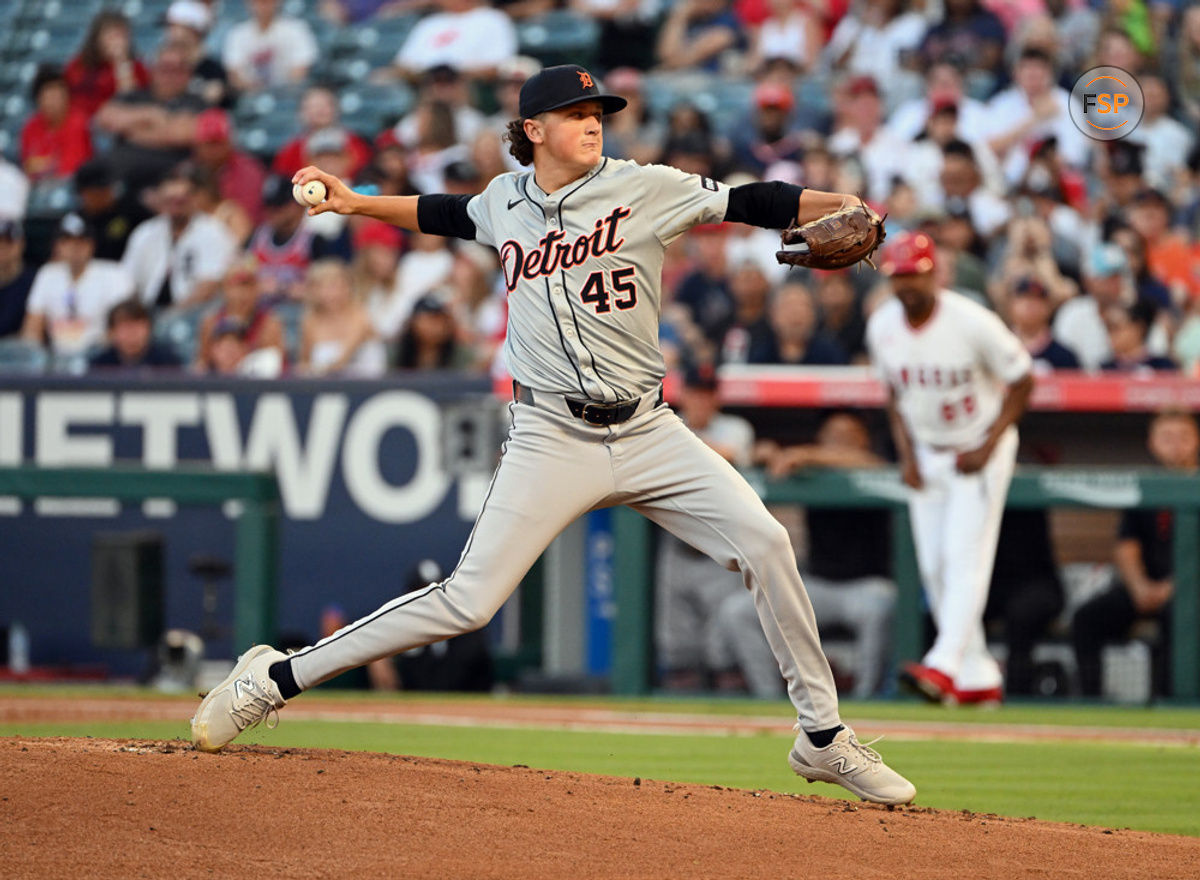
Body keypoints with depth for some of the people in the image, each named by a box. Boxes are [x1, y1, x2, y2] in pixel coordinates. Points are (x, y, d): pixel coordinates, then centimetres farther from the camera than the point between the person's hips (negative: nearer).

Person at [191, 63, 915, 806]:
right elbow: (448, 215, 28)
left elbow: (746, 204, -9)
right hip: (552, 439, -1)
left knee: (765, 544, -13)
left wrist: (836, 208, -23)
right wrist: (355, 202, 22)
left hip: (649, 431, 1)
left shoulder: (645, 189, -2)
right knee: (468, 601, -9)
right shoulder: (506, 203, 6)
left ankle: (824, 738, 1)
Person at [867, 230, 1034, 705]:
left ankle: (943, 665, -28)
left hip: (979, 449, -6)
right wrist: (906, 454, 0)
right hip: (926, 451, 6)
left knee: (965, 556, -17)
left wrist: (988, 447, -17)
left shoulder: (971, 323, -21)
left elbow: (1022, 382, -11)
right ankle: (978, 677, 9)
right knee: (934, 567, 2)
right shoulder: (882, 326, -5)